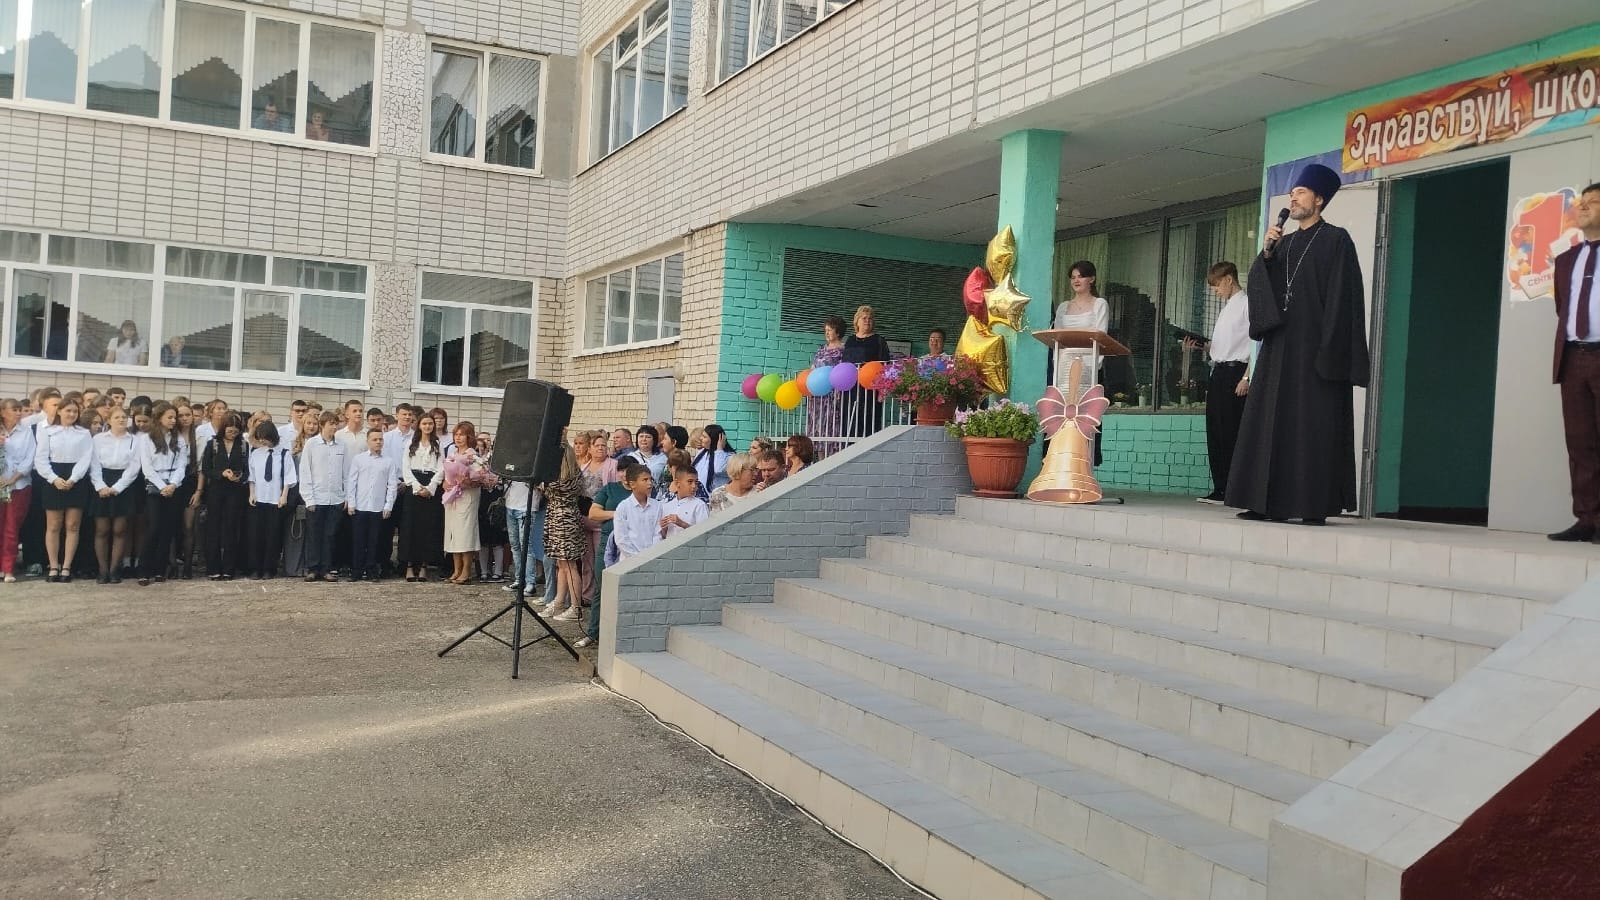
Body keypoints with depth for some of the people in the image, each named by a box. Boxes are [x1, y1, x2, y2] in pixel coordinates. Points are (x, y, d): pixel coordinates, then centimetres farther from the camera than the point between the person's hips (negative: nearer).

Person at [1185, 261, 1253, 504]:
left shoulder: (1247, 304, -6)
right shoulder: (1226, 307, 21)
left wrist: (1247, 377, -18)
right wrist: (1201, 345, 10)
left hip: (1235, 371, -9)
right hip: (1218, 372, 9)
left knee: (1231, 432, -9)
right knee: (1215, 431, 7)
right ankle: (1220, 489, 11)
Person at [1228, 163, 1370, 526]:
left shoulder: (1336, 240, -1)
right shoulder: (1284, 243, 19)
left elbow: (1341, 297, -9)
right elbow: (1262, 286, 10)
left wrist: (1330, 348, -18)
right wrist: (1266, 253, -6)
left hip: (1314, 346, -7)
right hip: (1280, 344, 7)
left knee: (1313, 425, -7)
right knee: (1271, 422, 2)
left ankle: (1314, 505, -6)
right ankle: (1270, 501, 5)